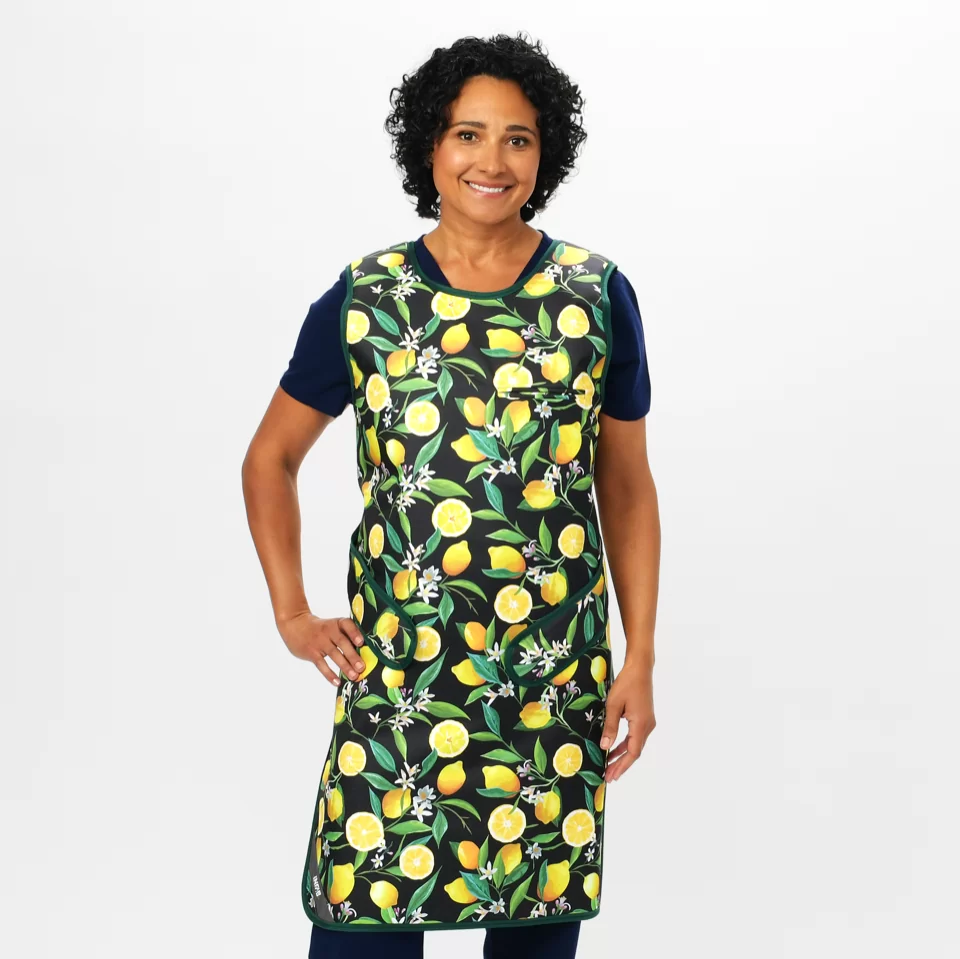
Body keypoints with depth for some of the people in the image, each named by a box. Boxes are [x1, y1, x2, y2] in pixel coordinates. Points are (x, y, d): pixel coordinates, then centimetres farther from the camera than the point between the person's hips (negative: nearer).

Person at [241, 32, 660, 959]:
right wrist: (291, 613, 4)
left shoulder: (596, 296, 1)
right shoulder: (364, 299, 0)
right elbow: (271, 458, 12)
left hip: (557, 681, 1)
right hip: (397, 676, 0)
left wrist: (640, 657, 3)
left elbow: (626, 484, 7)